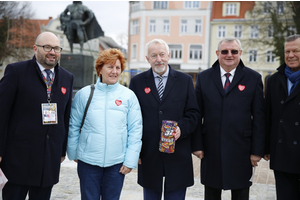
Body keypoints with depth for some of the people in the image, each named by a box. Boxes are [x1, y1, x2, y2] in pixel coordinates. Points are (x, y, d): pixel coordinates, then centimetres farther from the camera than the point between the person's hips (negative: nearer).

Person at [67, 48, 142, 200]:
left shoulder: (129, 96, 0)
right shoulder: (84, 94, 1)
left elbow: (135, 130, 0)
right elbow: (73, 126, 6)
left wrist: (130, 161, -4)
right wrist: (73, 153, 6)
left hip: (117, 164, 0)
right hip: (88, 162, 0)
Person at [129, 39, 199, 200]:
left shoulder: (185, 80, 5)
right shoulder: (137, 82, 5)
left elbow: (193, 113, 3)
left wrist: (181, 128, -17)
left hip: (178, 154, 0)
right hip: (148, 154, 1)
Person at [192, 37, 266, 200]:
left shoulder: (253, 78, 1)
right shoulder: (203, 77, 4)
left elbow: (259, 117, -1)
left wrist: (257, 150, -5)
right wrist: (197, 145, -2)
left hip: (241, 150, -1)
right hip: (211, 149, 1)